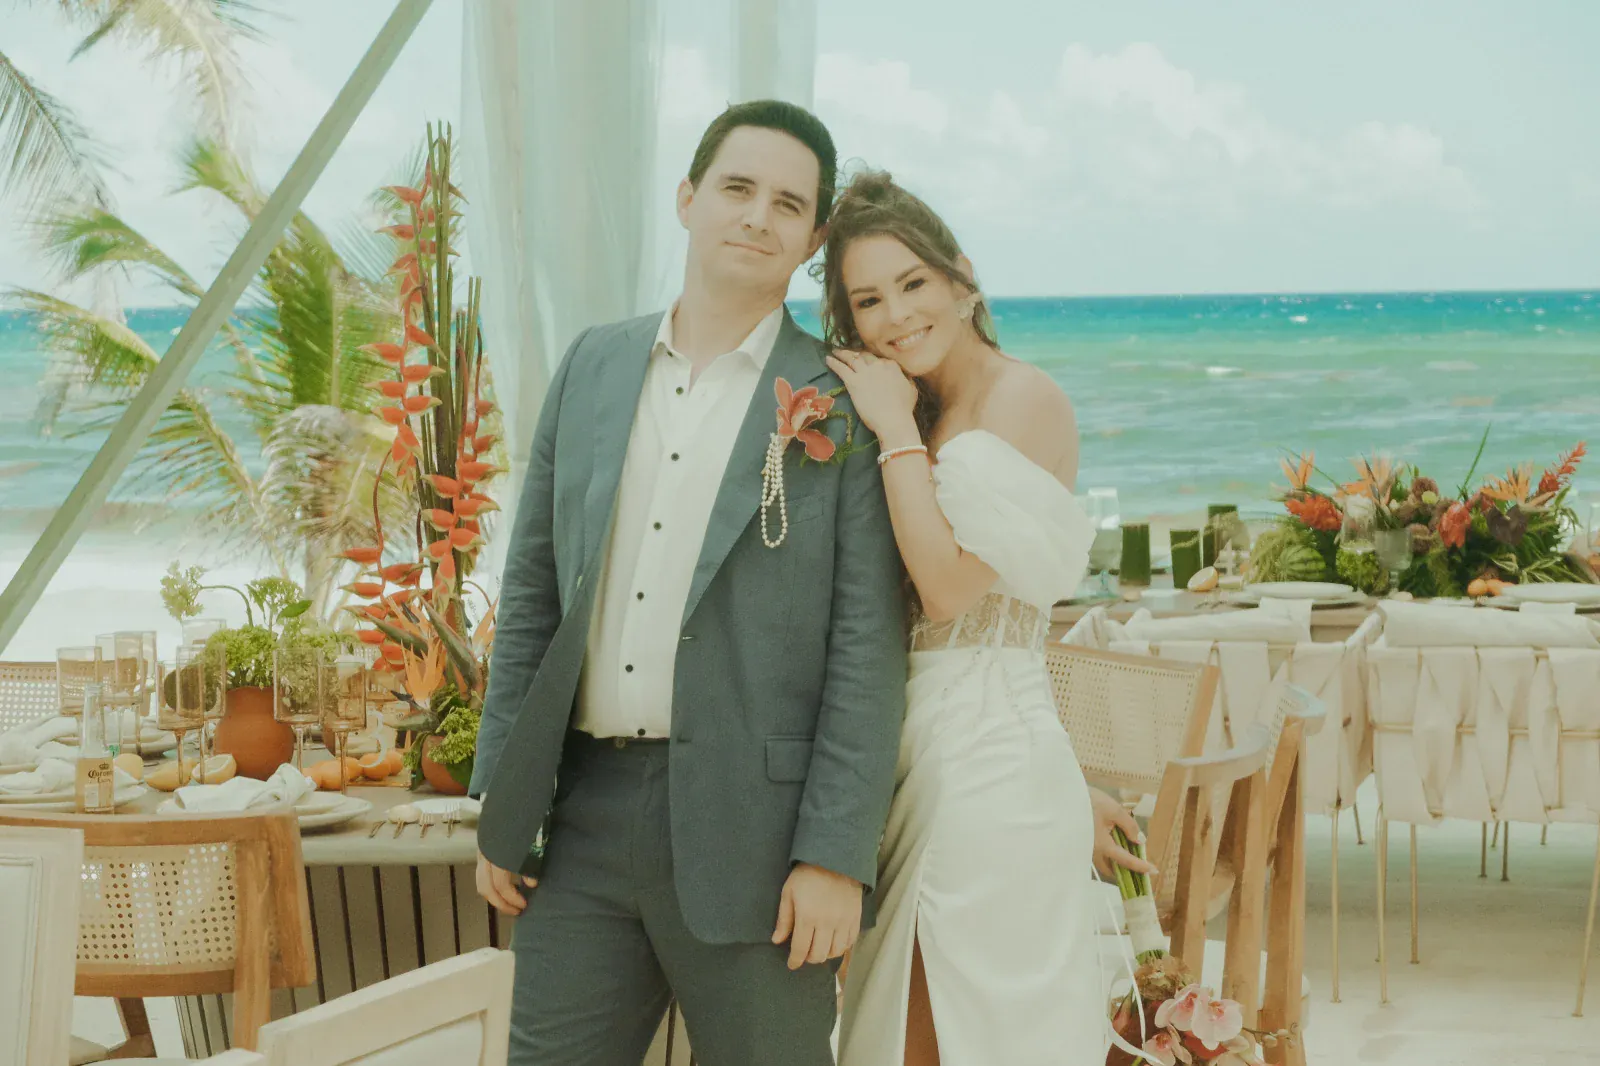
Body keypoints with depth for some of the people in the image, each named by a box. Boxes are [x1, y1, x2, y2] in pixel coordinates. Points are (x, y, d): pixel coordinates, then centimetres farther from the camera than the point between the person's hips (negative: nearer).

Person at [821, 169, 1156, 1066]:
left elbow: (950, 587, -19)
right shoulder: (929, 421, 15)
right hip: (920, 758, 8)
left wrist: (897, 435, -11)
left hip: (989, 771, -8)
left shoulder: (1025, 400, -10)